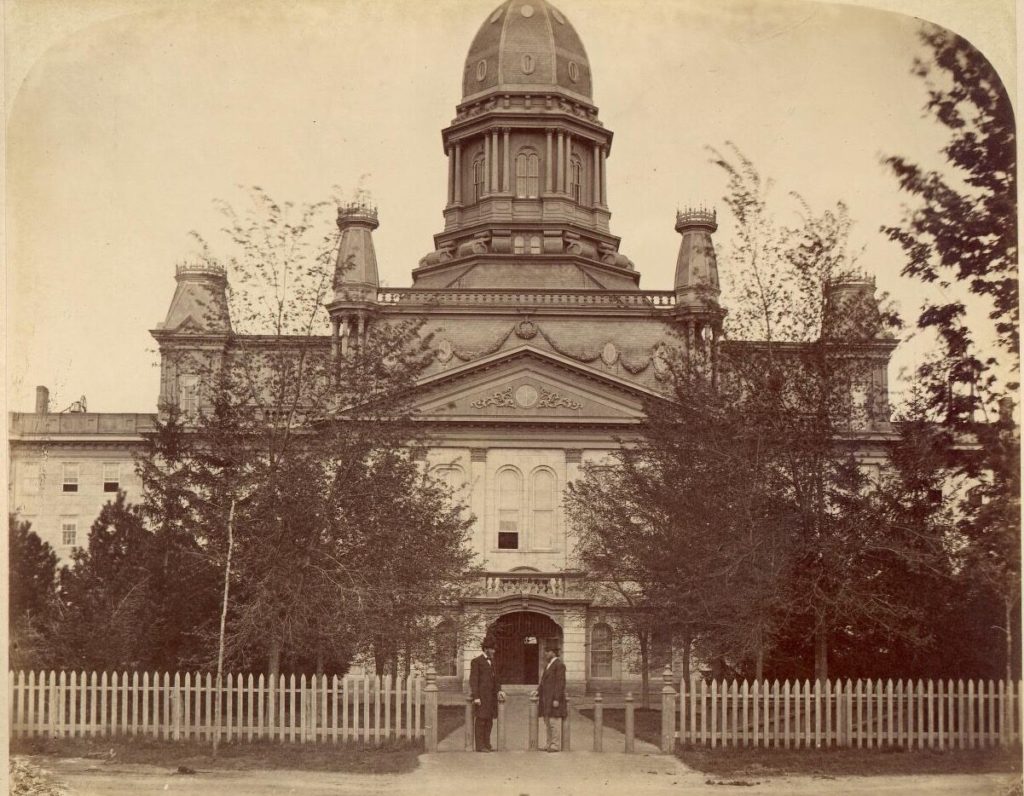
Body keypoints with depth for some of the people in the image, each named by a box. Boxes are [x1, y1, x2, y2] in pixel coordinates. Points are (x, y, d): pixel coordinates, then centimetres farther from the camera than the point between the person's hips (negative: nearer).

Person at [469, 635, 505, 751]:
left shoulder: (491, 661, 18)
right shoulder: (476, 661, -6)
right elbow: (473, 680, -10)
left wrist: (499, 690, 6)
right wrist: (476, 697, -16)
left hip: (491, 696, 8)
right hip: (481, 696, -8)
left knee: (489, 721, 9)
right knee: (480, 720, -6)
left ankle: (487, 745, 13)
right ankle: (480, 746, -4)